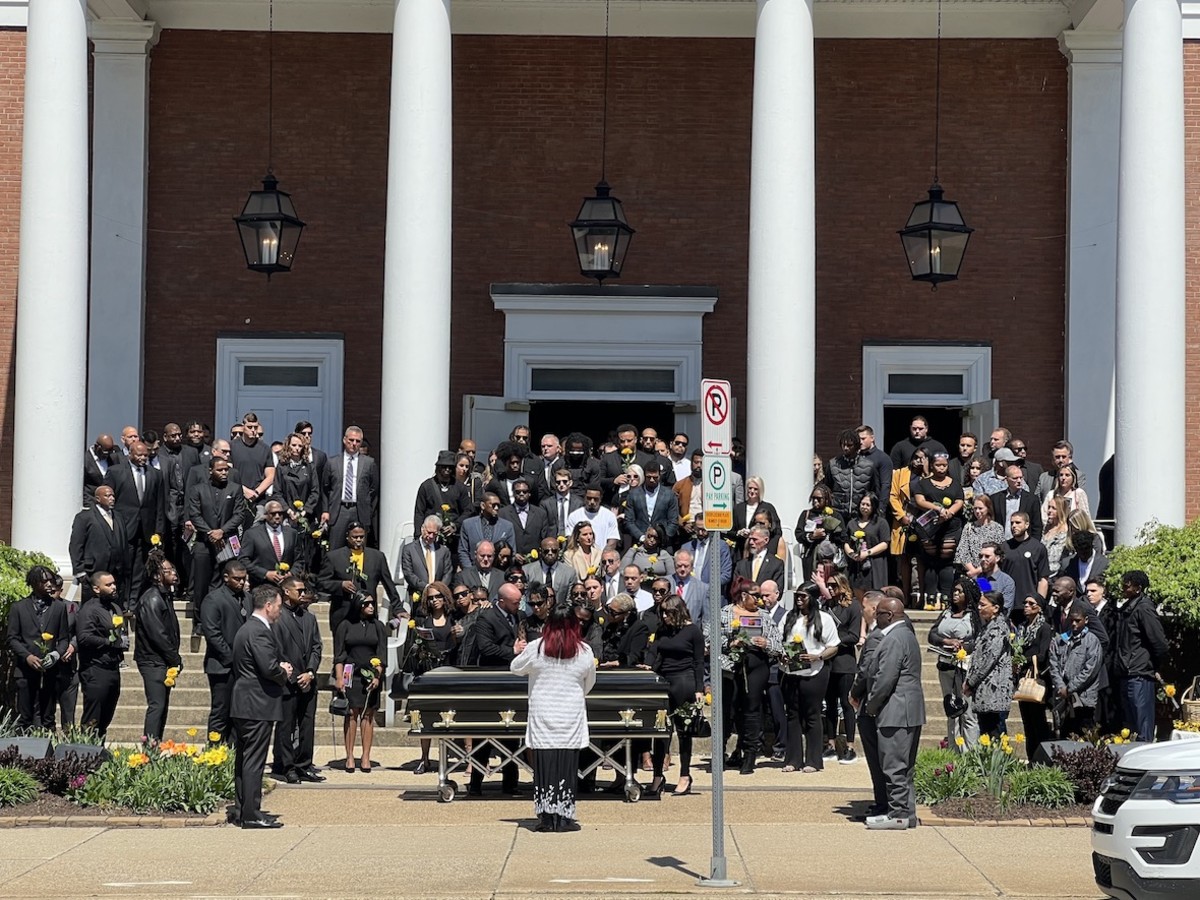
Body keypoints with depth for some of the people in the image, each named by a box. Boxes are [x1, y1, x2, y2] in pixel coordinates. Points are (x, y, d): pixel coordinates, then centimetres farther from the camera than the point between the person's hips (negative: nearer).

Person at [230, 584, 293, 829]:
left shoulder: (247, 629, 16)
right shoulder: (259, 632, -17)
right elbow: (269, 668, -24)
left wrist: (280, 666, 7)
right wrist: (284, 674, -4)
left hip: (244, 705, 11)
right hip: (258, 705, -11)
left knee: (244, 760, 13)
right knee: (254, 761, -8)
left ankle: (242, 811, 19)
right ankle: (251, 814, -6)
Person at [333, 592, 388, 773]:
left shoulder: (378, 627, 11)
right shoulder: (346, 626, 6)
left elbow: (382, 654, 6)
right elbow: (339, 654, 4)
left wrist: (377, 676, -6)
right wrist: (339, 678, -6)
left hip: (371, 676, 1)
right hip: (351, 675, -1)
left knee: (368, 715, -1)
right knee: (351, 714, -4)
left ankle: (366, 757, 0)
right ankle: (350, 756, -2)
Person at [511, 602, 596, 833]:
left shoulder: (535, 648, -5)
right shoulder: (584, 651, -3)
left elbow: (515, 668, 11)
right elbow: (590, 683, 12)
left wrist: (520, 653, 31)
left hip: (542, 716, 0)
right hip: (571, 717, 0)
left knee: (544, 765, 4)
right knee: (567, 767, 3)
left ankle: (546, 817, 4)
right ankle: (564, 818, 3)